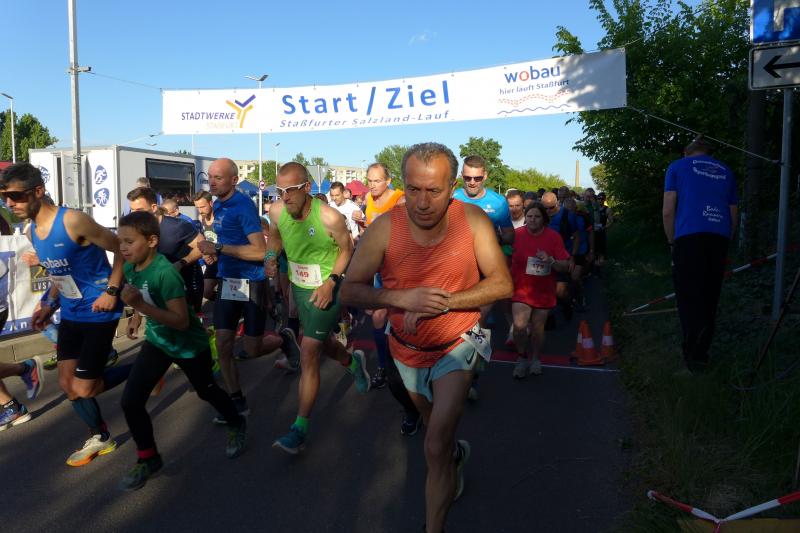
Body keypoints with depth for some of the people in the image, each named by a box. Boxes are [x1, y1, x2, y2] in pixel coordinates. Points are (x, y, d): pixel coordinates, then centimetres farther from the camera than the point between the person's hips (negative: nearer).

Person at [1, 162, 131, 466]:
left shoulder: (73, 221, -21)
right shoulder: (32, 231, 5)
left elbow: (121, 249, -15)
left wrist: (112, 292, -20)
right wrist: (50, 305, 7)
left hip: (98, 313, -8)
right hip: (70, 315, 8)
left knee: (83, 389, -5)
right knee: (67, 384, 11)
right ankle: (99, 439, 29)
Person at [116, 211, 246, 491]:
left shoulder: (165, 273, -32)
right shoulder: (130, 268, -10)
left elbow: (182, 321, -36)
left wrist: (141, 305, -42)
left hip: (189, 345, -6)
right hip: (157, 341, 6)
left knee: (206, 391, 17)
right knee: (130, 401, -5)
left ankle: (236, 425, 47)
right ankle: (148, 458, 17)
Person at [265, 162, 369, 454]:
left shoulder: (329, 217, -25)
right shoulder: (277, 211, -11)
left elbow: (347, 249, -10)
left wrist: (330, 282, -21)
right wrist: (271, 257, -8)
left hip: (326, 290, -6)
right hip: (299, 287, 6)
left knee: (308, 355, -9)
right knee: (322, 342, 24)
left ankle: (300, 429, 2)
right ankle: (354, 362, 57)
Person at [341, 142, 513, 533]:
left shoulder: (472, 220, -20)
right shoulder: (384, 228, -22)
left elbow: (502, 283, -17)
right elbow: (349, 290, -17)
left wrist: (442, 302, -28)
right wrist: (403, 298, -33)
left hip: (456, 344, -2)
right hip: (407, 348, 3)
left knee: (436, 449, -12)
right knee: (434, 425, 28)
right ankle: (456, 454, 62)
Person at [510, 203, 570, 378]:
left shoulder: (554, 237, -6)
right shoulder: (517, 234, -7)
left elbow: (566, 265, -5)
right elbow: (507, 257, 8)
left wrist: (551, 261, -24)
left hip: (543, 291, 1)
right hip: (521, 289, -1)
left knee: (538, 327, 12)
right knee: (519, 326, -13)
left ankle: (535, 358, 35)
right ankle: (521, 357, 12)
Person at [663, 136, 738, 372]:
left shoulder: (677, 166, 14)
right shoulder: (726, 171, 24)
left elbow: (667, 211, 4)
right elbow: (734, 215, 25)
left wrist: (672, 242, 13)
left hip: (689, 236, -4)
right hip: (720, 238, 4)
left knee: (689, 296, -8)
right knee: (710, 296, 10)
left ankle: (695, 355, -24)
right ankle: (700, 350, 15)